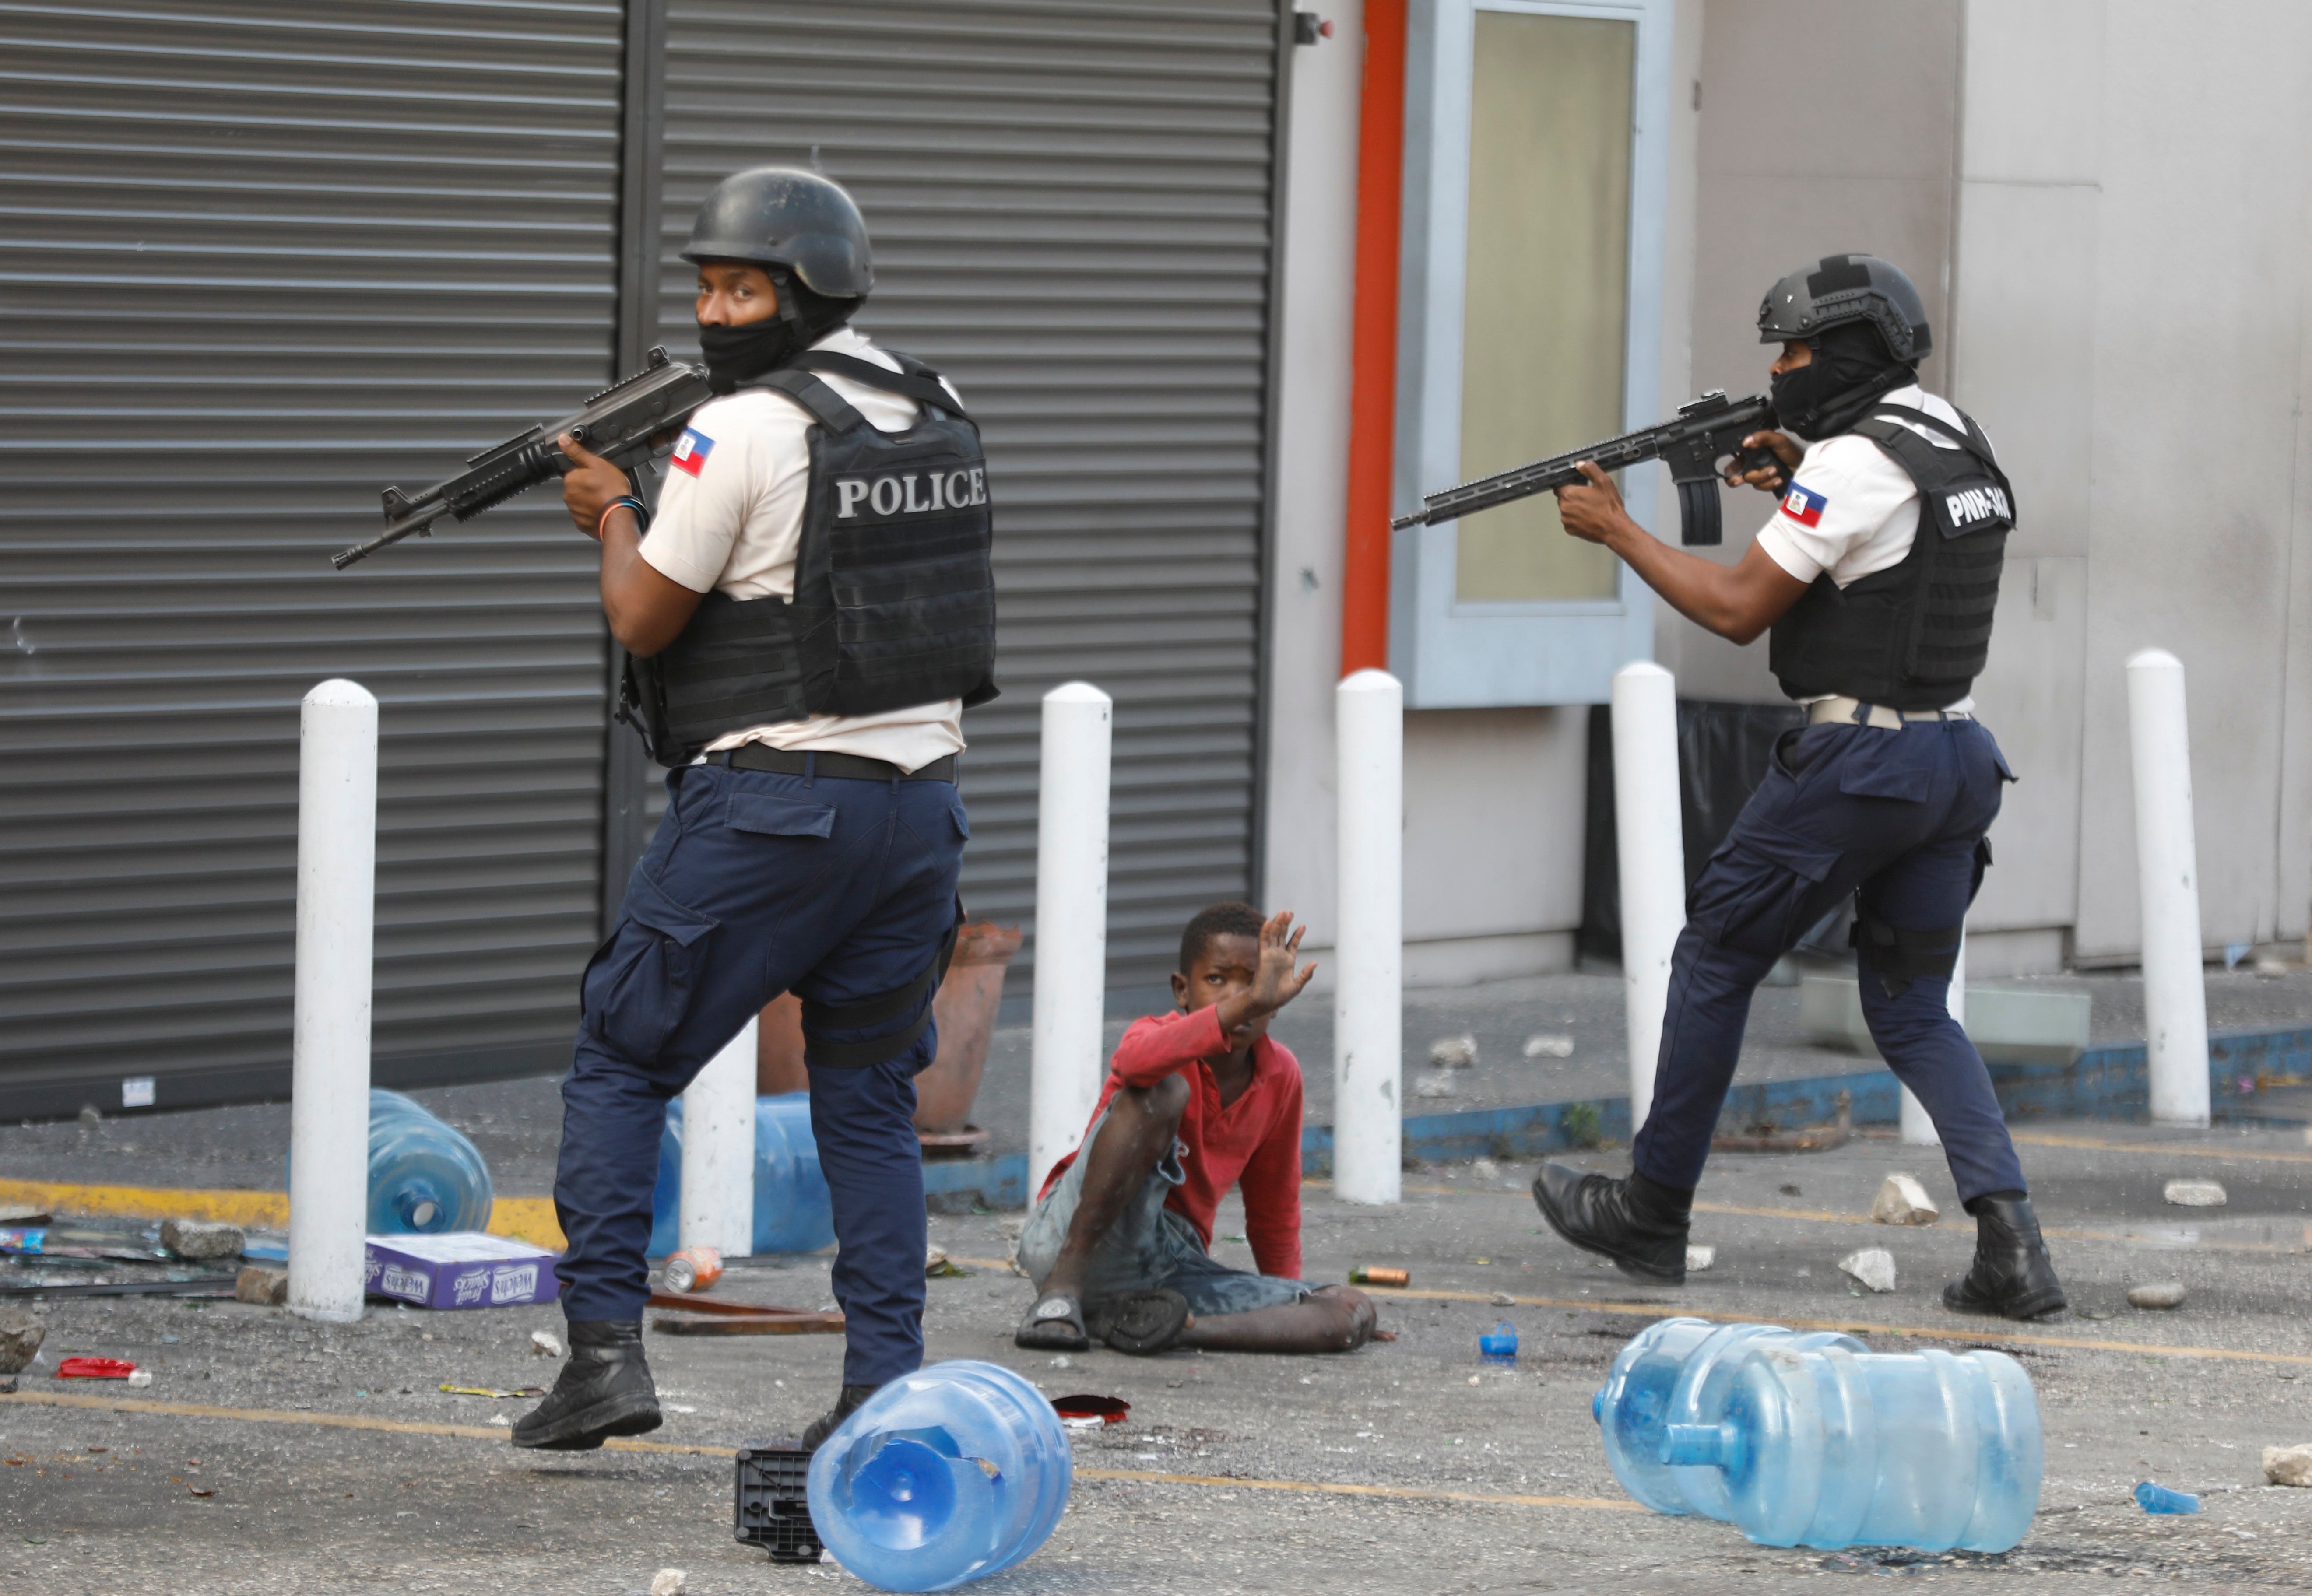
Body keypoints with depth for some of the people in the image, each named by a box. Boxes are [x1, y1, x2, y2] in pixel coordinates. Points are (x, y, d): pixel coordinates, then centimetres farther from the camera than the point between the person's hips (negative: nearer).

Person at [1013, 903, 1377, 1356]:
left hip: (1174, 1263, 6)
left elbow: (1274, 1210, 21)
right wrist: (1251, 1003, -49)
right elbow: (1136, 1062, -40)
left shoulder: (1280, 1076, 7)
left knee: (1352, 1316, -12)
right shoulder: (1161, 1034, -10)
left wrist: (1291, 1312, 23)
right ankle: (1061, 1291, -26)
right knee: (1161, 1092, -29)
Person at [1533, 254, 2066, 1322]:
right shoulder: (1955, 440, 11)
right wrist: (1802, 482, 18)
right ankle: (2010, 1242, -7)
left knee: (1714, 960, 9)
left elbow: (1738, 608, -14)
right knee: (1913, 1010, 12)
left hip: (1857, 762, -8)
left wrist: (1616, 531, -5)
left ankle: (1652, 1214, 19)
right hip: (1956, 756, 8)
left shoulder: (1854, 463, -16)